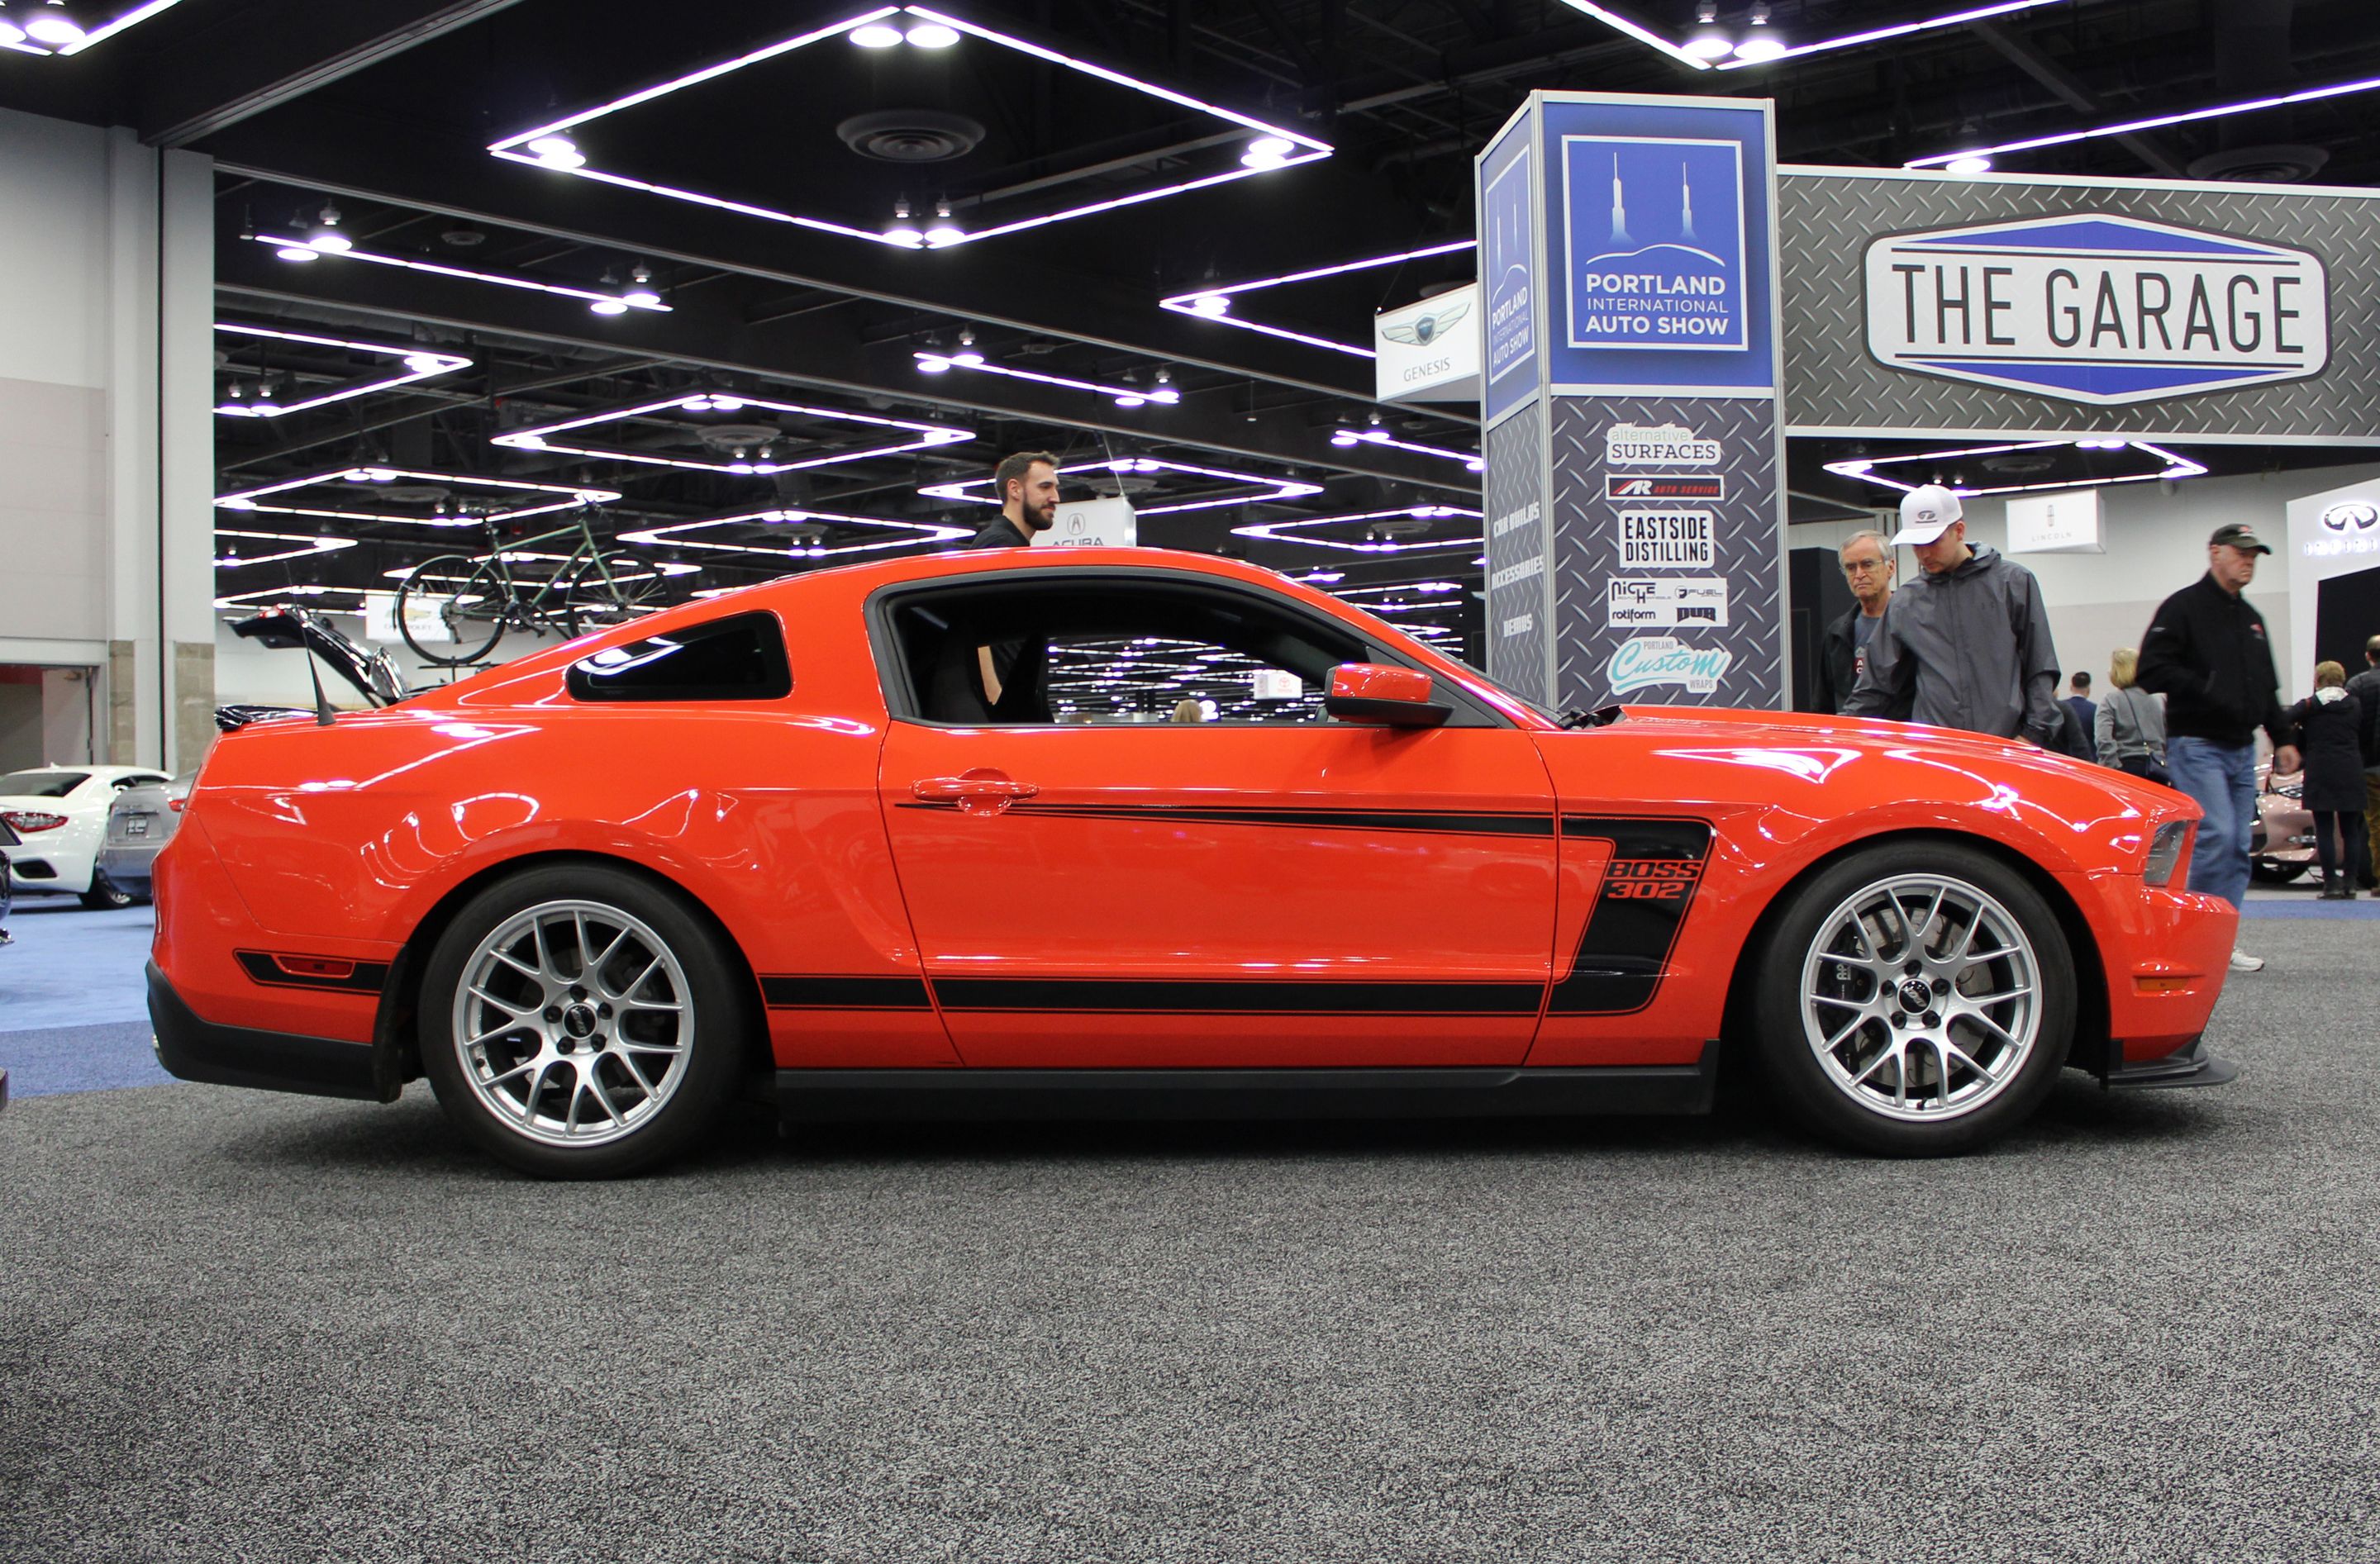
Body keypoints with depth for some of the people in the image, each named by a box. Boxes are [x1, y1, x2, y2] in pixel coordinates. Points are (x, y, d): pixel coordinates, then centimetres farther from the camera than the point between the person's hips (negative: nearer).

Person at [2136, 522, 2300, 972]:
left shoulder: (2250, 618, 20)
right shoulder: (2184, 607, -5)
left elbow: (2267, 686, 26)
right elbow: (2152, 669, -15)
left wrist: (2282, 738, 17)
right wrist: (2206, 688, -22)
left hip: (2242, 748, 8)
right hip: (2197, 745, -8)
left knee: (2238, 846, 5)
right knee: (2217, 836, -18)